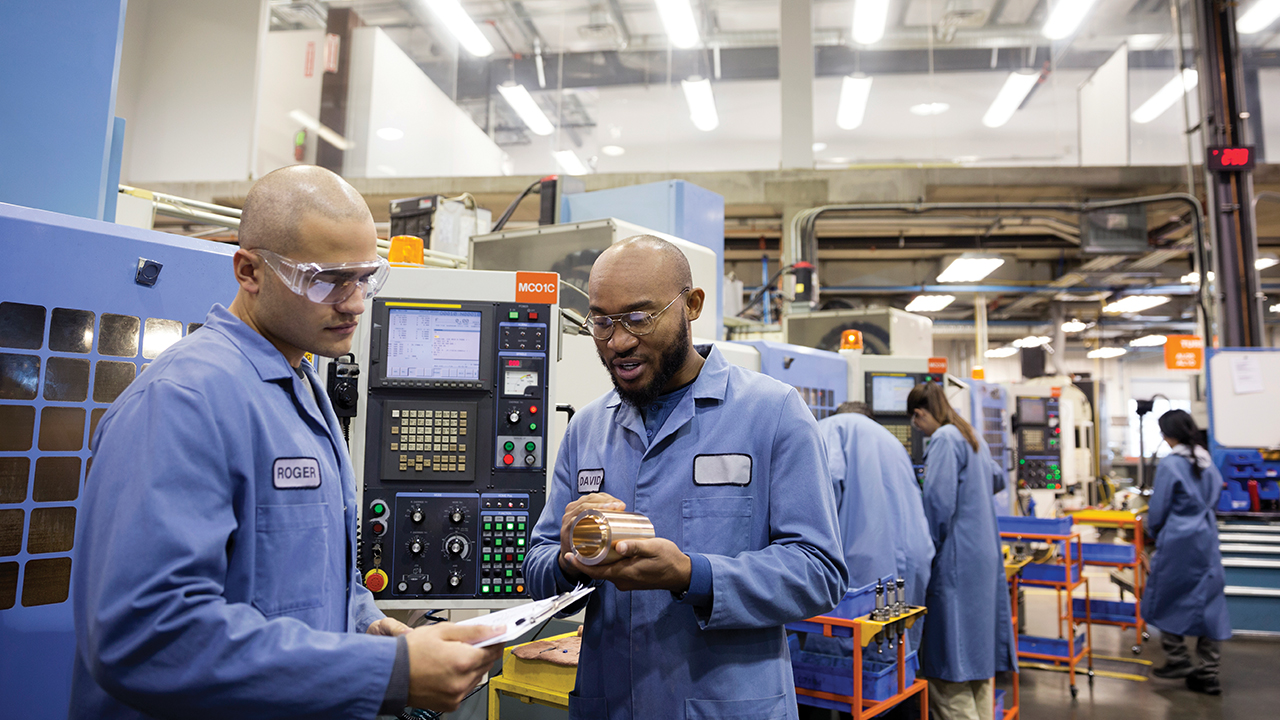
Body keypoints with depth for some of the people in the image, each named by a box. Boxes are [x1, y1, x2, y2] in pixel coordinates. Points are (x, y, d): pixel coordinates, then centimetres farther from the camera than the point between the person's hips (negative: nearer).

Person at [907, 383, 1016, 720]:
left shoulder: (944, 439, -12)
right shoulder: (973, 437, 16)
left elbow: (938, 502, -20)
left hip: (957, 562, -10)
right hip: (985, 556, 10)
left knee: (947, 669, -4)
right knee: (980, 658, 16)